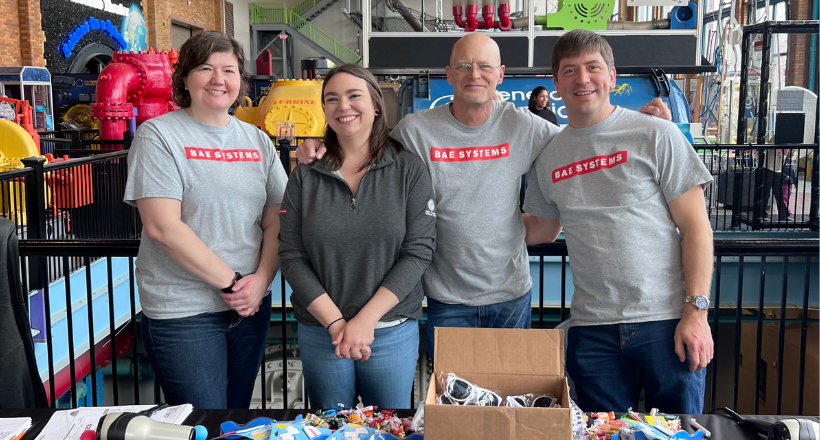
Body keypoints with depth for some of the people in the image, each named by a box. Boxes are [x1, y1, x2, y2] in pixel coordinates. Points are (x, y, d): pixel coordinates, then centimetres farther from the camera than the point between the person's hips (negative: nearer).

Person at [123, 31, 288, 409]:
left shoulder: (257, 140, 8)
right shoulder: (158, 135, -7)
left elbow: (275, 221, 6)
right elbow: (162, 226, -16)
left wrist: (260, 280, -11)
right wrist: (231, 281, -16)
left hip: (251, 305, 5)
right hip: (183, 312, -5)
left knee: (239, 407, 18)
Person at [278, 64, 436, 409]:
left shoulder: (410, 170, -2)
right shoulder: (305, 177, 1)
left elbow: (418, 251, -8)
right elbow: (291, 256, -3)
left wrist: (366, 320, -14)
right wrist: (335, 323, -12)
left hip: (393, 333, -1)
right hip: (320, 332, 1)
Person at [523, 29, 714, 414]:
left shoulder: (657, 136, -2)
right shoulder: (549, 158, 9)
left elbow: (696, 227, -4)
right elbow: (541, 229, 21)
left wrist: (696, 310, -11)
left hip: (667, 321, -3)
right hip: (592, 329, 3)